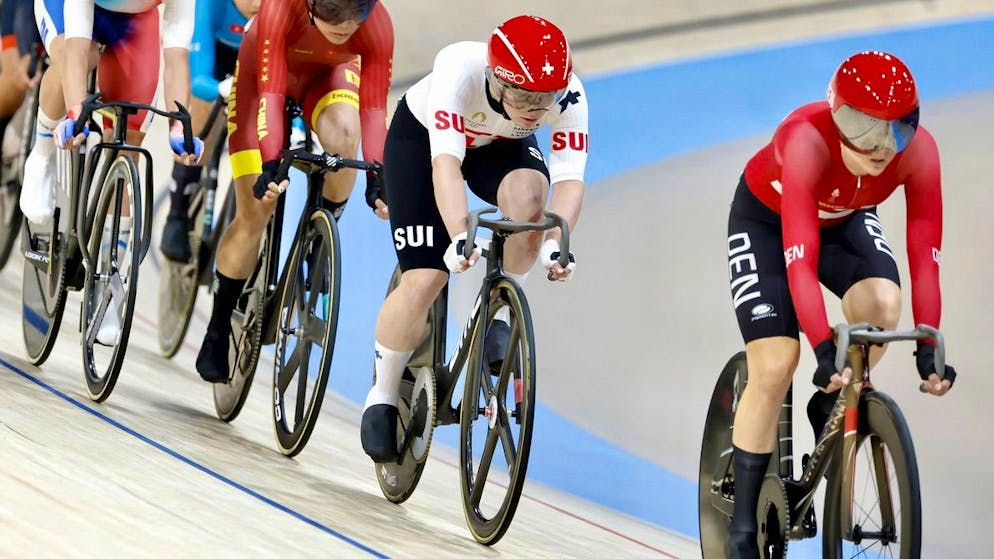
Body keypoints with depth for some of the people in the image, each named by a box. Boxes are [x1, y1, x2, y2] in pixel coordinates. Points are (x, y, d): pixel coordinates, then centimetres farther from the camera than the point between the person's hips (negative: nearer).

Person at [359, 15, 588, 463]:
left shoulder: (568, 95, -32)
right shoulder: (460, 70, -40)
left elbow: (569, 178, -36)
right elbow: (446, 162, -47)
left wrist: (556, 242, -53)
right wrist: (460, 237, -61)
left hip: (503, 146, 2)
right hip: (422, 136, -2)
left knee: (528, 192, -34)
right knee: (424, 279, -14)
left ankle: (499, 311, -12)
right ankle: (382, 396, 7)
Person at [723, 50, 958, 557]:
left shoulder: (919, 150, -31)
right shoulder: (806, 141, -41)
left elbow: (924, 256, -29)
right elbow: (801, 260, -46)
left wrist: (928, 348, -37)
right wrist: (825, 351, -54)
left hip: (844, 221, 3)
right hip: (766, 220, -3)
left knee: (883, 303, -28)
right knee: (773, 370, -13)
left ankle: (831, 410, 1)